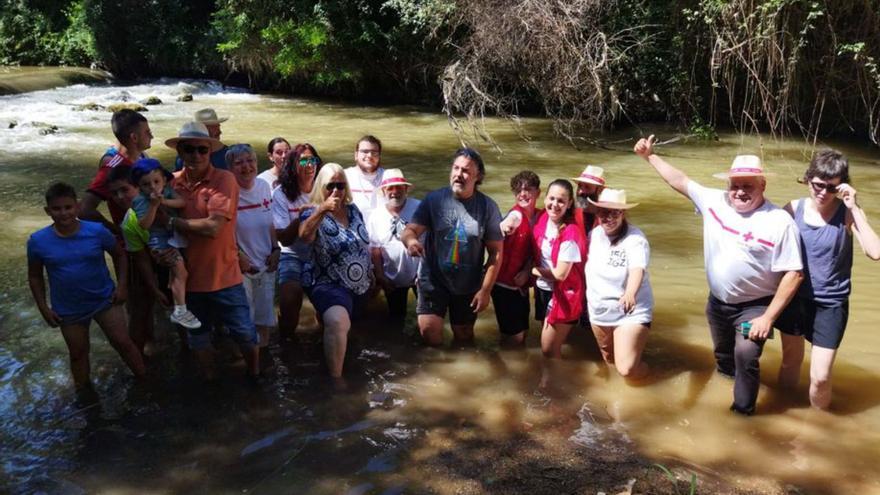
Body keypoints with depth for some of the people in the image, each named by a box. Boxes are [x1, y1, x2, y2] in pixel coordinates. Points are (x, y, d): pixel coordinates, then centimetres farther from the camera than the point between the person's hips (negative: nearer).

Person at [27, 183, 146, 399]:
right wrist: (43, 308, -3)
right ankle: (84, 393, 39)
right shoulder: (38, 241, -15)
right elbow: (35, 276, 0)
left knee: (123, 342, 6)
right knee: (78, 353, 18)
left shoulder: (97, 231, -17)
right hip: (69, 310, 1)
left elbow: (119, 255, 0)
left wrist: (121, 286, -6)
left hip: (104, 300, -1)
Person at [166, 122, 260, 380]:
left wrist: (172, 221, -15)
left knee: (245, 332, 5)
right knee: (197, 336, 19)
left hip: (223, 275, -4)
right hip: (189, 276, 4)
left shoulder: (224, 179, -14)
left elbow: (212, 226, -24)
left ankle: (255, 377, 31)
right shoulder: (172, 182, -2)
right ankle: (210, 383, 40)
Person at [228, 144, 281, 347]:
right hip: (241, 267, -5)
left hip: (266, 263, 5)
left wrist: (275, 249, 4)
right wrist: (239, 256, -15)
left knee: (265, 318, 15)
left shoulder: (264, 186, 3)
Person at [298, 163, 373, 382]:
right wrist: (322, 210, -45)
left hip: (360, 285, 7)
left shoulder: (353, 210, 7)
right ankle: (336, 379, -26)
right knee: (338, 322, -33)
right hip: (329, 284, -7)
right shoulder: (313, 213, -10)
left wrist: (371, 273, 20)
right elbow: (304, 236, -33)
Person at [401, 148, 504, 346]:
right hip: (433, 280, -1)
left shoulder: (487, 207, -8)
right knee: (429, 333, -13)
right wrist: (410, 240, -36)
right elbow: (410, 230, -11)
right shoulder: (433, 199, -8)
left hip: (468, 286, 1)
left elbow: (496, 252, -5)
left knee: (464, 338, 14)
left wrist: (486, 290, -9)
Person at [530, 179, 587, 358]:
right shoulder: (542, 219, -4)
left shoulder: (571, 233, -24)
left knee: (549, 350, 2)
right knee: (550, 346, 20)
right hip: (543, 289, 7)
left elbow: (560, 274, -22)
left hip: (563, 295, -7)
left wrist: (532, 270, -9)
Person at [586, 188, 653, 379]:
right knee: (609, 361, 22)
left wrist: (630, 294, -55)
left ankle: (642, 370, 20)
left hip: (631, 311, -6)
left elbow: (637, 270, -38)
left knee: (626, 369, -15)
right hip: (599, 310, 6)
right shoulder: (594, 235, -3)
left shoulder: (635, 239, -21)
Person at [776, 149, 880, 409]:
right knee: (791, 360, 20)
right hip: (795, 298, 2)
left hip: (830, 303, -2)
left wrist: (854, 208, -28)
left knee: (820, 377, -3)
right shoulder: (794, 209, -7)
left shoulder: (848, 213, -13)